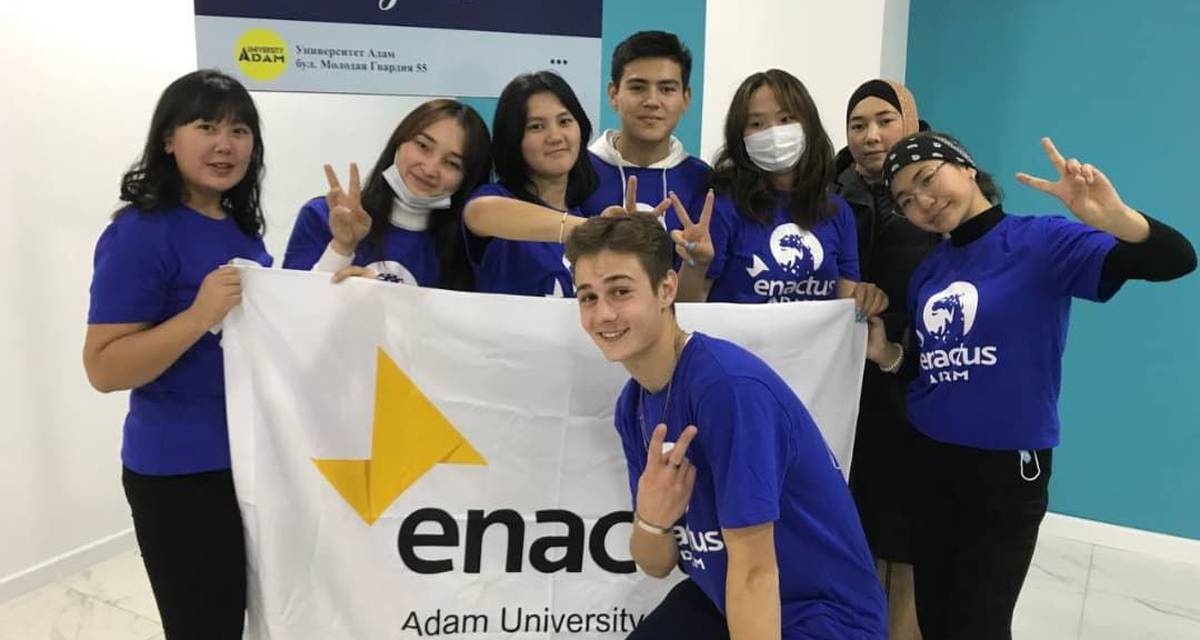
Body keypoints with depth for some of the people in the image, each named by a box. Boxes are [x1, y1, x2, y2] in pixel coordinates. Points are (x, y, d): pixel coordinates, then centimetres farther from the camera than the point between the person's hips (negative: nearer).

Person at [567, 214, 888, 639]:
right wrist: (650, 521, -22)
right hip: (720, 604, 7)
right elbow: (658, 565, -2)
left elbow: (754, 569, -24)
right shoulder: (632, 406, -2)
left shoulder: (730, 384, -26)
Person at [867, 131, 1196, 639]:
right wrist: (886, 354, -7)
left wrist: (1115, 217, -40)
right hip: (930, 461, 6)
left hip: (1007, 467, -5)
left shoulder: (1040, 241, -12)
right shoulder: (927, 272, 5)